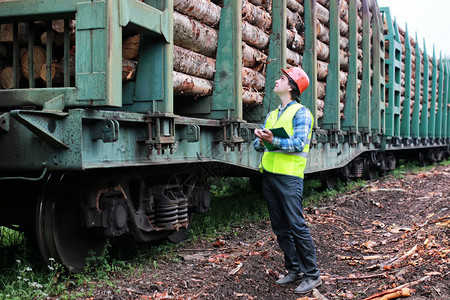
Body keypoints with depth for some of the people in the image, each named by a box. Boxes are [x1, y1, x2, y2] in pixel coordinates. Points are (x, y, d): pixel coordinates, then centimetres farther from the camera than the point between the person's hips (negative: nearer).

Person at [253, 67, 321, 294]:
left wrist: (273, 141, -27)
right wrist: (261, 141, -7)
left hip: (288, 176, -7)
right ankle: (294, 270, 20)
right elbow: (259, 144, 15)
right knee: (280, 228, 10)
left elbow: (298, 144, -14)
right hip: (269, 174, 8)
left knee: (297, 226, -8)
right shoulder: (272, 114, 20)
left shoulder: (301, 112, -2)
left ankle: (312, 275, -1)